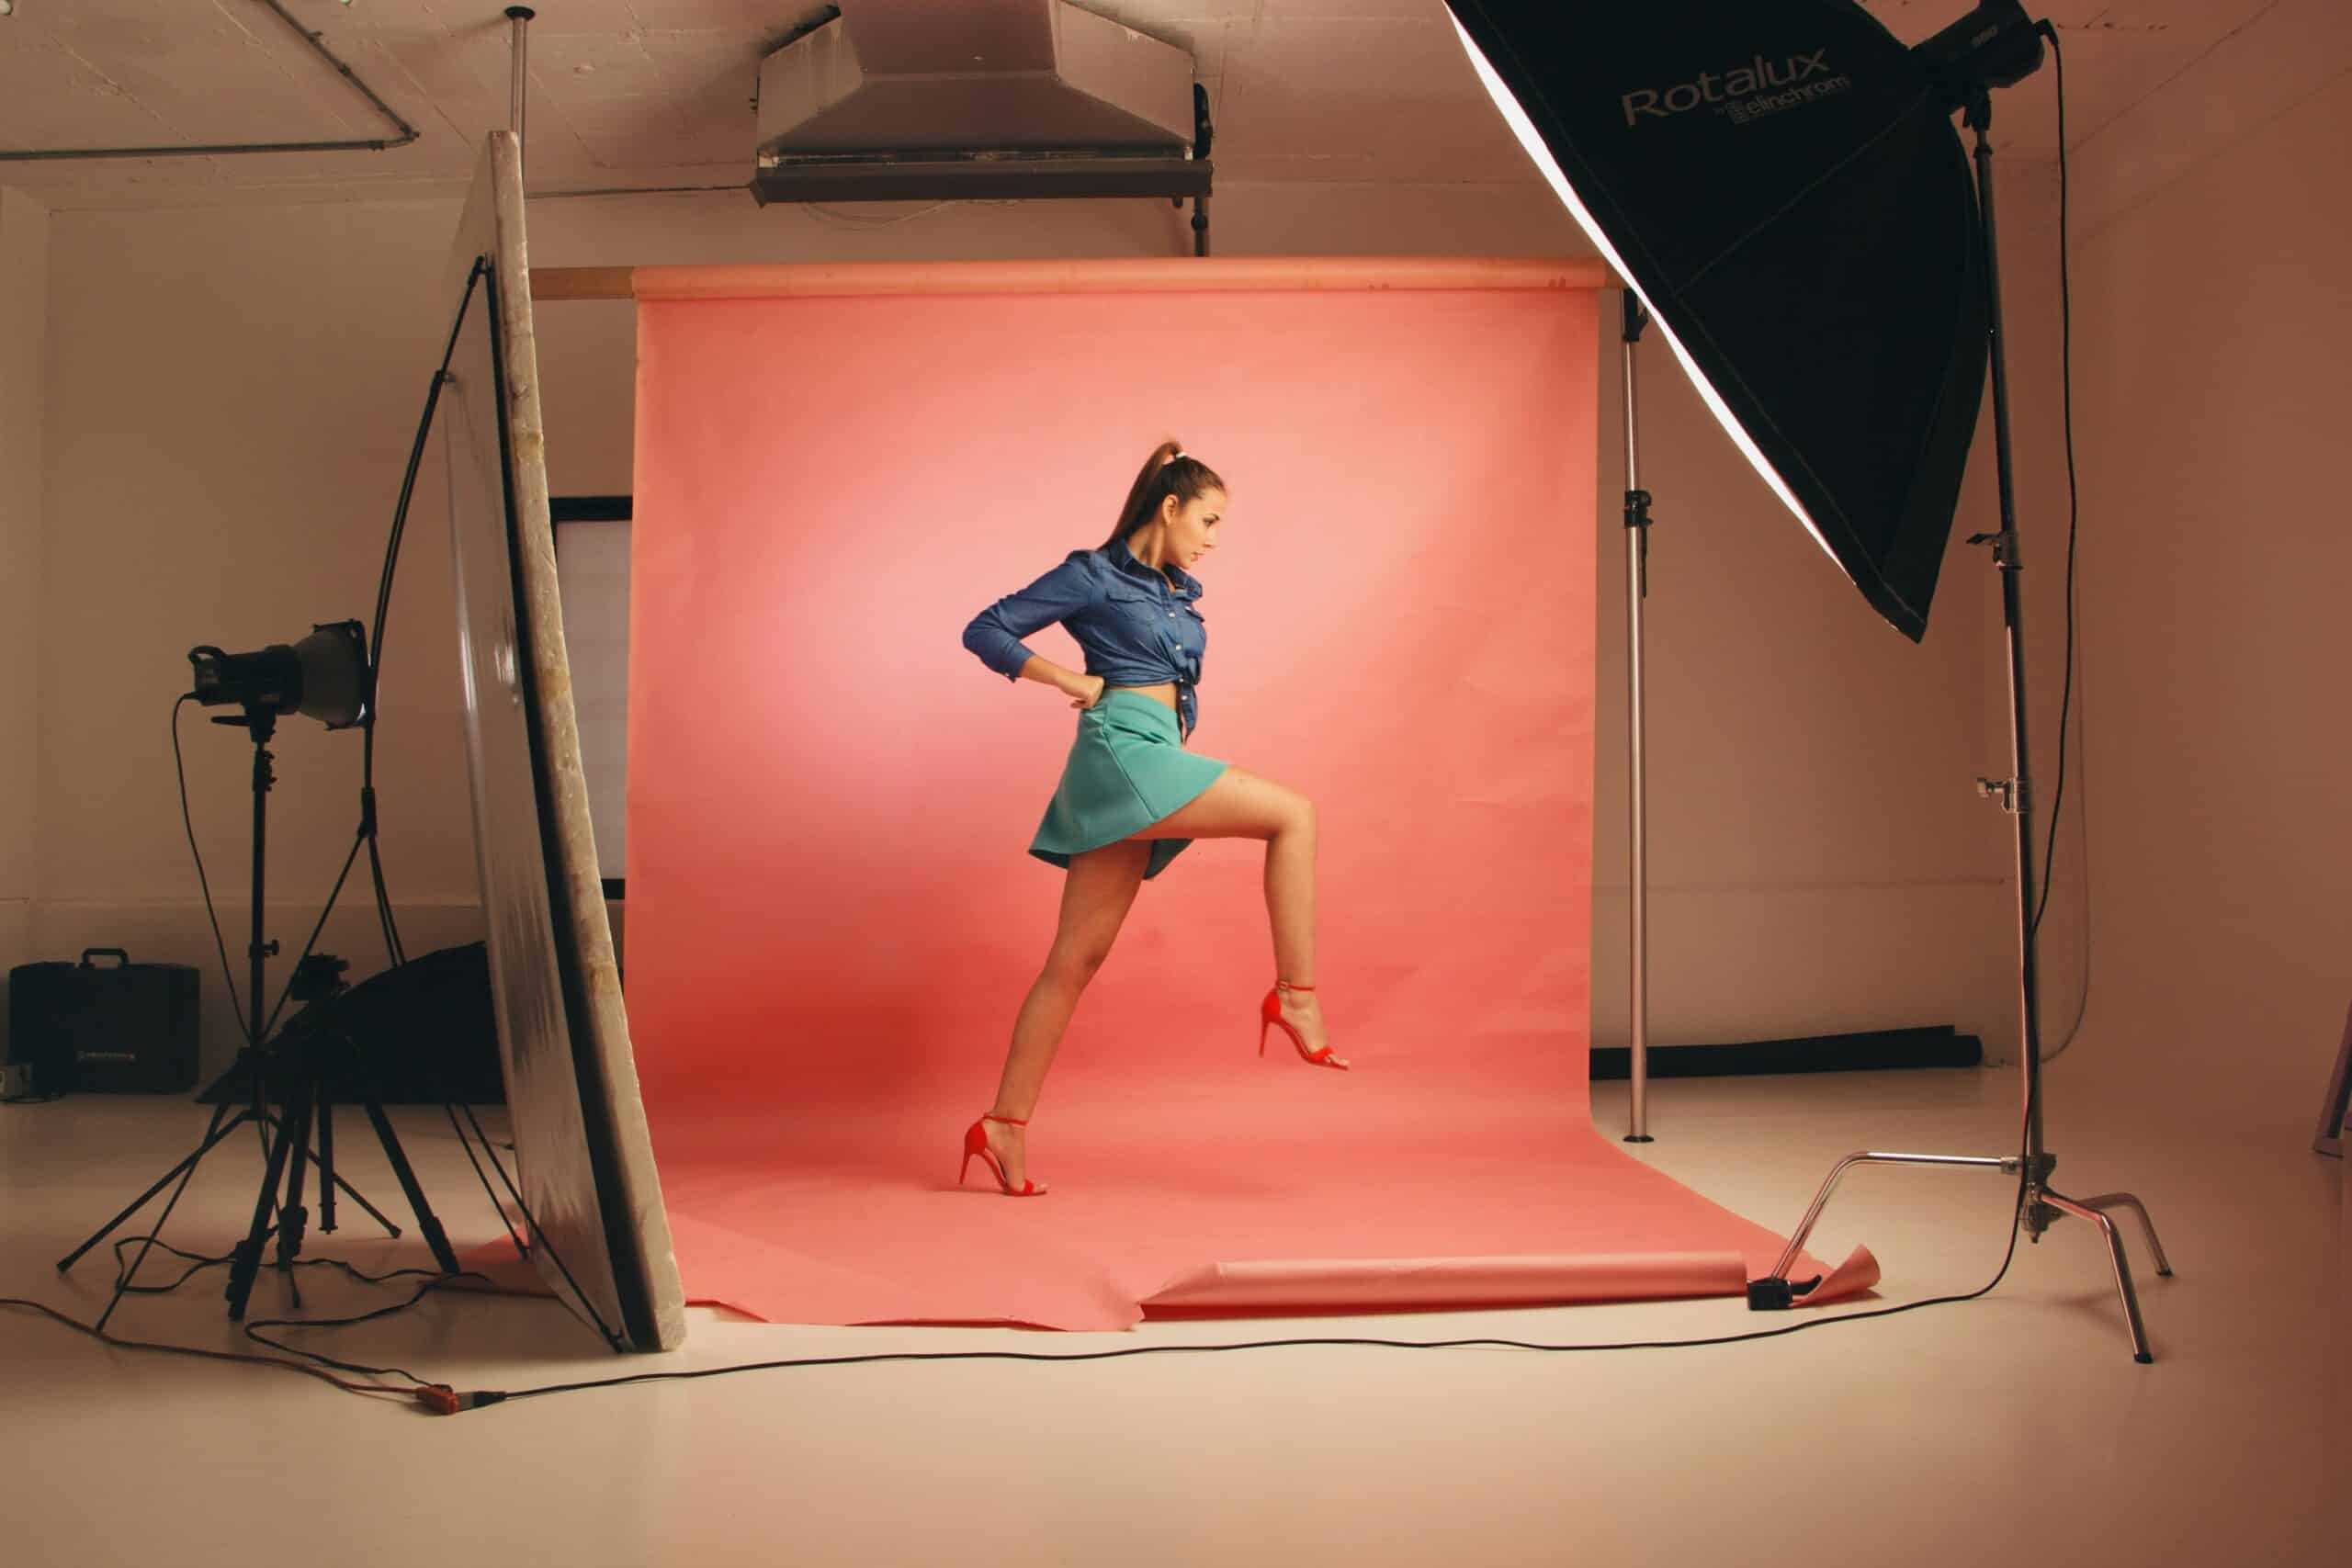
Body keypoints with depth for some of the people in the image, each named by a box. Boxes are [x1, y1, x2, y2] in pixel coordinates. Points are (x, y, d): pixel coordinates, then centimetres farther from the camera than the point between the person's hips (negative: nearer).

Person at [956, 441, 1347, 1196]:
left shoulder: (1177, 595, 23)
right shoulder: (1094, 575, 2)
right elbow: (984, 631, 0)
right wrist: (1070, 680, -6)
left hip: (1154, 759, 8)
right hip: (1122, 748, -8)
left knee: (1077, 958, 4)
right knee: (1293, 814, -14)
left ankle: (1005, 1127, 6)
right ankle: (1296, 994, -14)